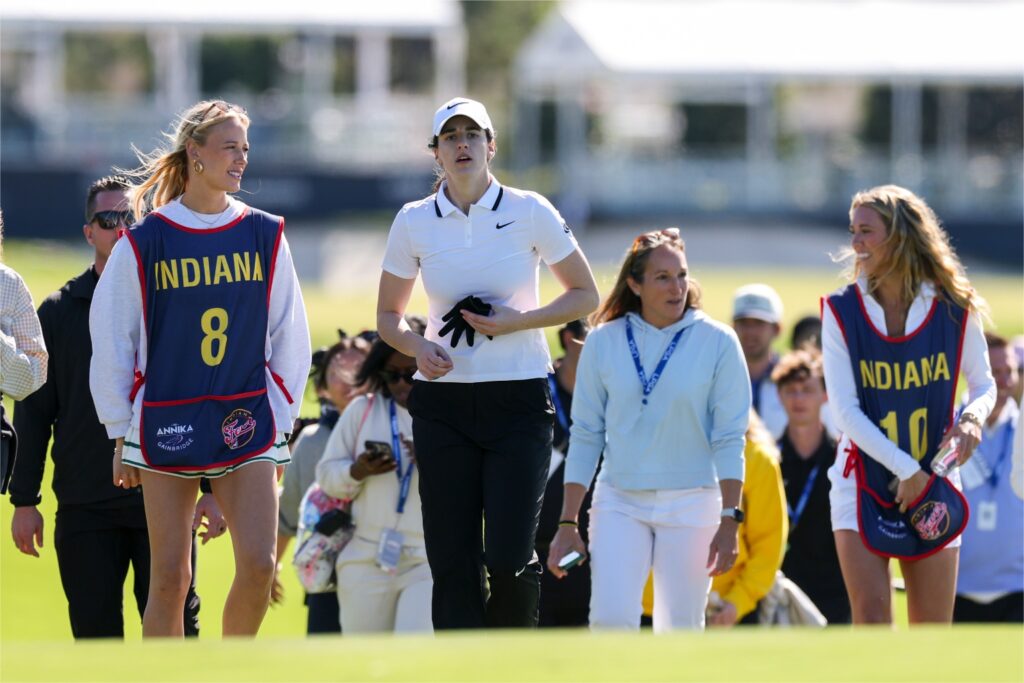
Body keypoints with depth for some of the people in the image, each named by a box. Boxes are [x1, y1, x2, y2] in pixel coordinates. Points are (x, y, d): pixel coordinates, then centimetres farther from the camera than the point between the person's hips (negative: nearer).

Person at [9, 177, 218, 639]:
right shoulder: (59, 310, 8)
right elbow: (33, 411, 9)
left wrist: (215, 490, 0)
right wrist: (24, 501, 4)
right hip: (85, 509, 1)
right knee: (94, 632, 2)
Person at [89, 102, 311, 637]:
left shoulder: (264, 235, 5)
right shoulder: (146, 241, -2)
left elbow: (289, 337, 10)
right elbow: (111, 340, 4)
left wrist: (280, 423, 8)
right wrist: (121, 434, 4)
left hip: (247, 420, 2)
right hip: (167, 425, -1)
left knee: (259, 564, -11)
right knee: (170, 577, -1)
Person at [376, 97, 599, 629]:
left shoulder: (529, 211, -2)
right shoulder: (414, 222, 4)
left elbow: (586, 295, 5)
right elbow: (387, 316, 14)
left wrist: (517, 322, -10)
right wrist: (417, 345, -8)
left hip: (519, 402, -2)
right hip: (444, 401, 2)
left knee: (508, 558, -11)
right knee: (454, 562, -2)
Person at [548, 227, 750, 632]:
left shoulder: (717, 342, -1)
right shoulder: (603, 343, 3)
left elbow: (730, 439, -2)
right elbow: (585, 436, 7)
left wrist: (729, 521, -9)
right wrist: (568, 524, 4)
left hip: (691, 505, -1)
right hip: (620, 502, 1)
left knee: (679, 630, -1)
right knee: (612, 619, -16)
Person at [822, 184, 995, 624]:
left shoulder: (954, 311, -3)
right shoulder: (842, 311, -5)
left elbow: (983, 385, 11)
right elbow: (845, 410, -8)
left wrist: (972, 417, -13)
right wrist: (906, 469, -15)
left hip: (933, 486, 1)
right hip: (864, 483, -1)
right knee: (871, 619, -15)